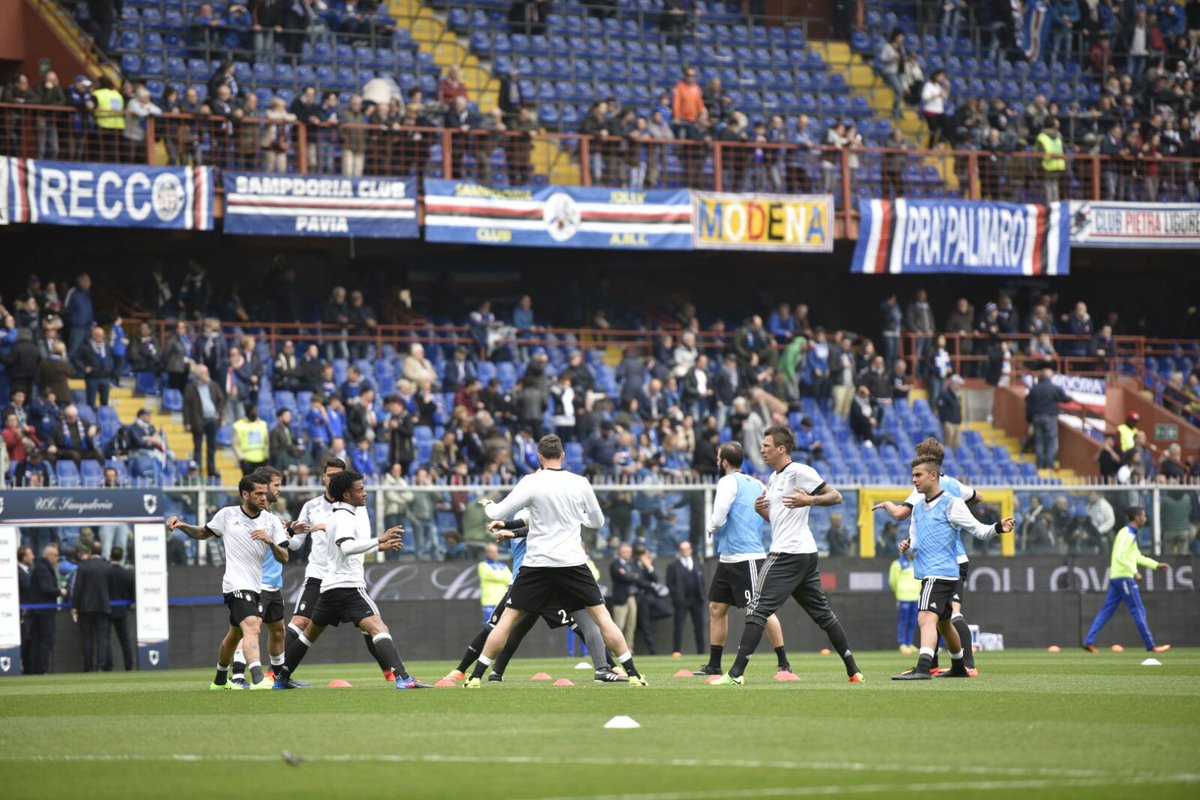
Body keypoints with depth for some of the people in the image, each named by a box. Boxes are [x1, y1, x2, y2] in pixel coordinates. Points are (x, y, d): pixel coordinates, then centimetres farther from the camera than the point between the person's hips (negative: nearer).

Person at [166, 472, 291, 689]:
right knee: (252, 628, -27)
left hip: (256, 587, 6)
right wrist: (182, 526, 0)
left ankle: (220, 681, 41)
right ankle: (258, 680, -42)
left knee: (234, 635, 22)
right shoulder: (227, 515, -1)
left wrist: (270, 541, -20)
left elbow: (284, 558, -1)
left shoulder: (271, 521, 3)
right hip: (236, 584, -6)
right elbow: (203, 533, 17)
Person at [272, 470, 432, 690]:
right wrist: (379, 540, -35)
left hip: (330, 585, 10)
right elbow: (347, 547, -30)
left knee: (311, 632, 25)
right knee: (379, 629, -22)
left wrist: (379, 547, 27)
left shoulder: (336, 515, 19)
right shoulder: (345, 518, -11)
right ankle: (402, 678, -38)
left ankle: (281, 678, 35)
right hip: (348, 585, -10)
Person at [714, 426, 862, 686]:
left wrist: (809, 500, -26)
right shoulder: (774, 478, 19)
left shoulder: (799, 472, -9)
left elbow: (836, 496, -10)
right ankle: (853, 671, 14)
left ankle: (736, 673, -14)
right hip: (806, 554, 11)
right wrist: (760, 509, 8)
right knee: (823, 614, 12)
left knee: (757, 610, -11)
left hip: (788, 554, -11)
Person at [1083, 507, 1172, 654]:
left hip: (1115, 578, 10)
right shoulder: (1127, 534, -13)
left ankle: (1089, 641, 5)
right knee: (1138, 610, -4)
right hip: (1124, 576, -10)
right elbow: (1119, 556, -23)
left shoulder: (1131, 534, 19)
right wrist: (1133, 571, -23)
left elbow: (1137, 557, 27)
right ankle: (1151, 645, -1)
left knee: (1107, 611, 8)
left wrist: (1156, 565, 25)